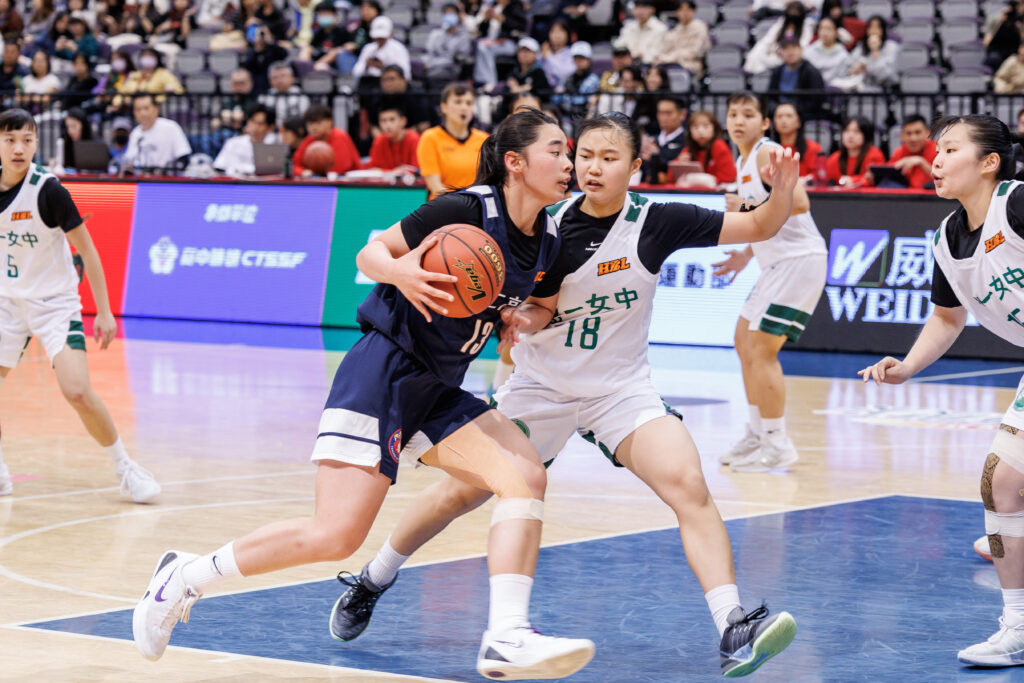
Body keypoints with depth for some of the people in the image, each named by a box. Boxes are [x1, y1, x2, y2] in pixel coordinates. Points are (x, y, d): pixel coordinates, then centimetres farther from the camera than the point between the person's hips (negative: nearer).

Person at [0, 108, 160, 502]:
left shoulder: (47, 190, -18)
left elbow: (86, 249, -11)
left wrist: (104, 311, -11)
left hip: (54, 303, -5)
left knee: (77, 392, -18)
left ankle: (125, 468, 0)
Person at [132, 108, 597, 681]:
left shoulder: (548, 241, 7)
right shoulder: (466, 210, -14)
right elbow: (371, 253, -7)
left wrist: (519, 320, -1)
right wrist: (400, 272, -30)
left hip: (438, 391, 8)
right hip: (384, 371, -8)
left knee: (526, 476, -14)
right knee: (335, 534, -14)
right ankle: (188, 576, 4)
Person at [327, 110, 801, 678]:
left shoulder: (655, 222, -13)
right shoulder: (550, 224, -11)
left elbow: (757, 227, -12)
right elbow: (538, 312, -8)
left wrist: (782, 191, -32)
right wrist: (519, 315, -31)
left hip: (621, 387, -1)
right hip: (542, 385, 1)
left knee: (688, 485, -24)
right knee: (460, 492, 6)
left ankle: (733, 630, -27)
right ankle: (371, 582, 30)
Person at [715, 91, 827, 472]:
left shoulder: (767, 154, -13)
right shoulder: (743, 162, 16)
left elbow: (797, 202, -27)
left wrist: (747, 209, -21)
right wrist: (747, 254, 20)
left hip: (800, 261, -11)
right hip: (779, 263, 11)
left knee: (762, 351, -12)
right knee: (745, 344, 16)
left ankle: (777, 447, -7)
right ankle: (757, 435, 25)